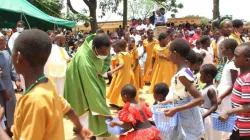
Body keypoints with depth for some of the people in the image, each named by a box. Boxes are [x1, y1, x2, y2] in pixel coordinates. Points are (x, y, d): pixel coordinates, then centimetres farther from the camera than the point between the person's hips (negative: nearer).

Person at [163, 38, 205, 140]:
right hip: (183, 117, 9)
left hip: (186, 119, -9)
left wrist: (176, 109, -28)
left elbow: (200, 99, -28)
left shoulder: (182, 75, -24)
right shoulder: (185, 71, 3)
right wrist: (170, 101, 8)